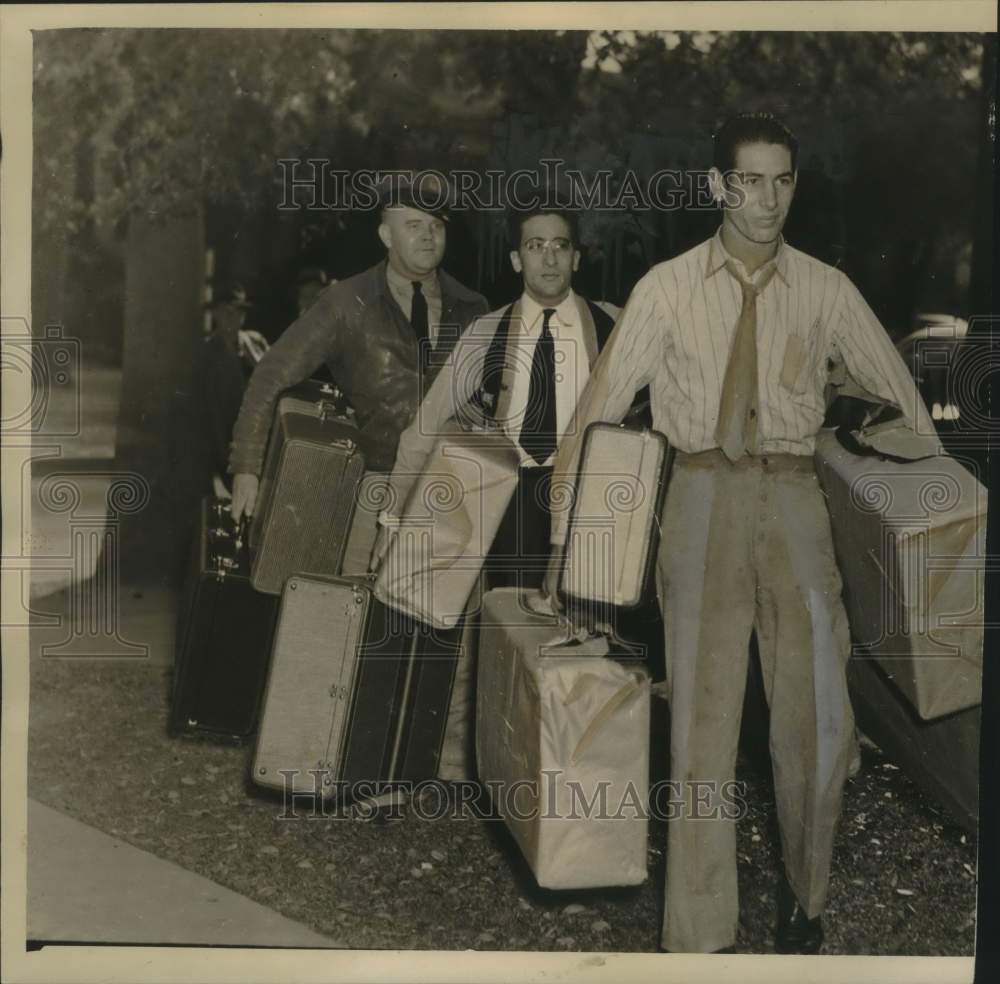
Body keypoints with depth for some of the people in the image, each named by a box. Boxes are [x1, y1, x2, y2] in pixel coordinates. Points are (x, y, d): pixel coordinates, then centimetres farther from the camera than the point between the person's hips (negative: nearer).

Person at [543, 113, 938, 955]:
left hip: (793, 502, 1)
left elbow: (903, 400, 12)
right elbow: (598, 409, 2)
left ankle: (804, 896, 25)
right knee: (703, 717, -1)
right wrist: (563, 539, -1)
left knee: (821, 720, -1)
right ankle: (699, 934, 11)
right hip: (703, 496, -1)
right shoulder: (668, 288, 3)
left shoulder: (826, 291, 8)